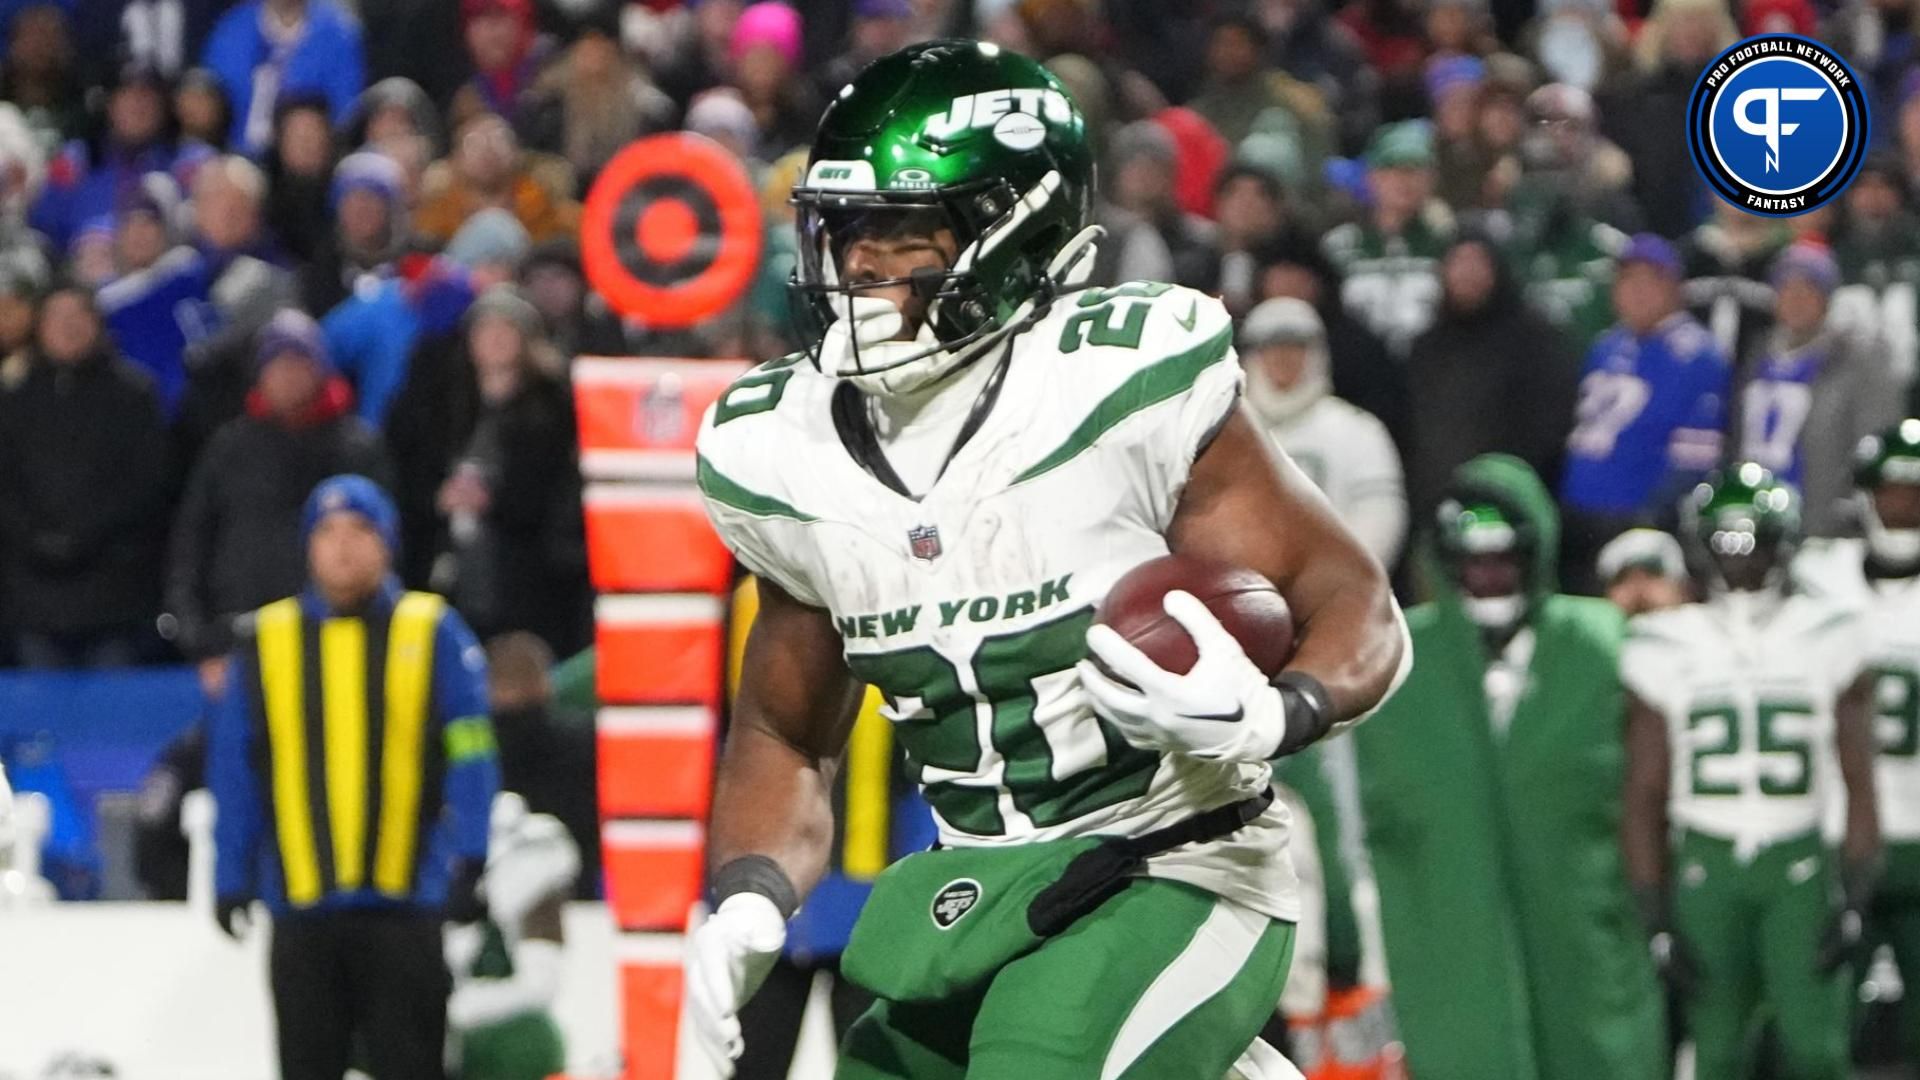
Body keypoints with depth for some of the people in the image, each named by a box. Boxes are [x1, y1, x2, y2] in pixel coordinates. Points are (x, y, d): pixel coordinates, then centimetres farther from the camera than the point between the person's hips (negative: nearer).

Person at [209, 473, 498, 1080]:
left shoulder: (433, 634, 3)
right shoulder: (266, 640, 8)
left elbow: (471, 757, -1)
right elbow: (235, 773, 9)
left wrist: (467, 865, -9)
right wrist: (231, 881, 5)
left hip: (403, 895, -2)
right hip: (302, 904, 2)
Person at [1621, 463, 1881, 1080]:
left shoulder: (1827, 640, 2)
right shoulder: (1665, 650, 2)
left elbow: (1860, 781, 4)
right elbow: (1644, 796, 5)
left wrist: (1854, 901, -4)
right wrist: (1655, 923, 0)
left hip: (1801, 867, -1)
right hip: (1706, 867, 1)